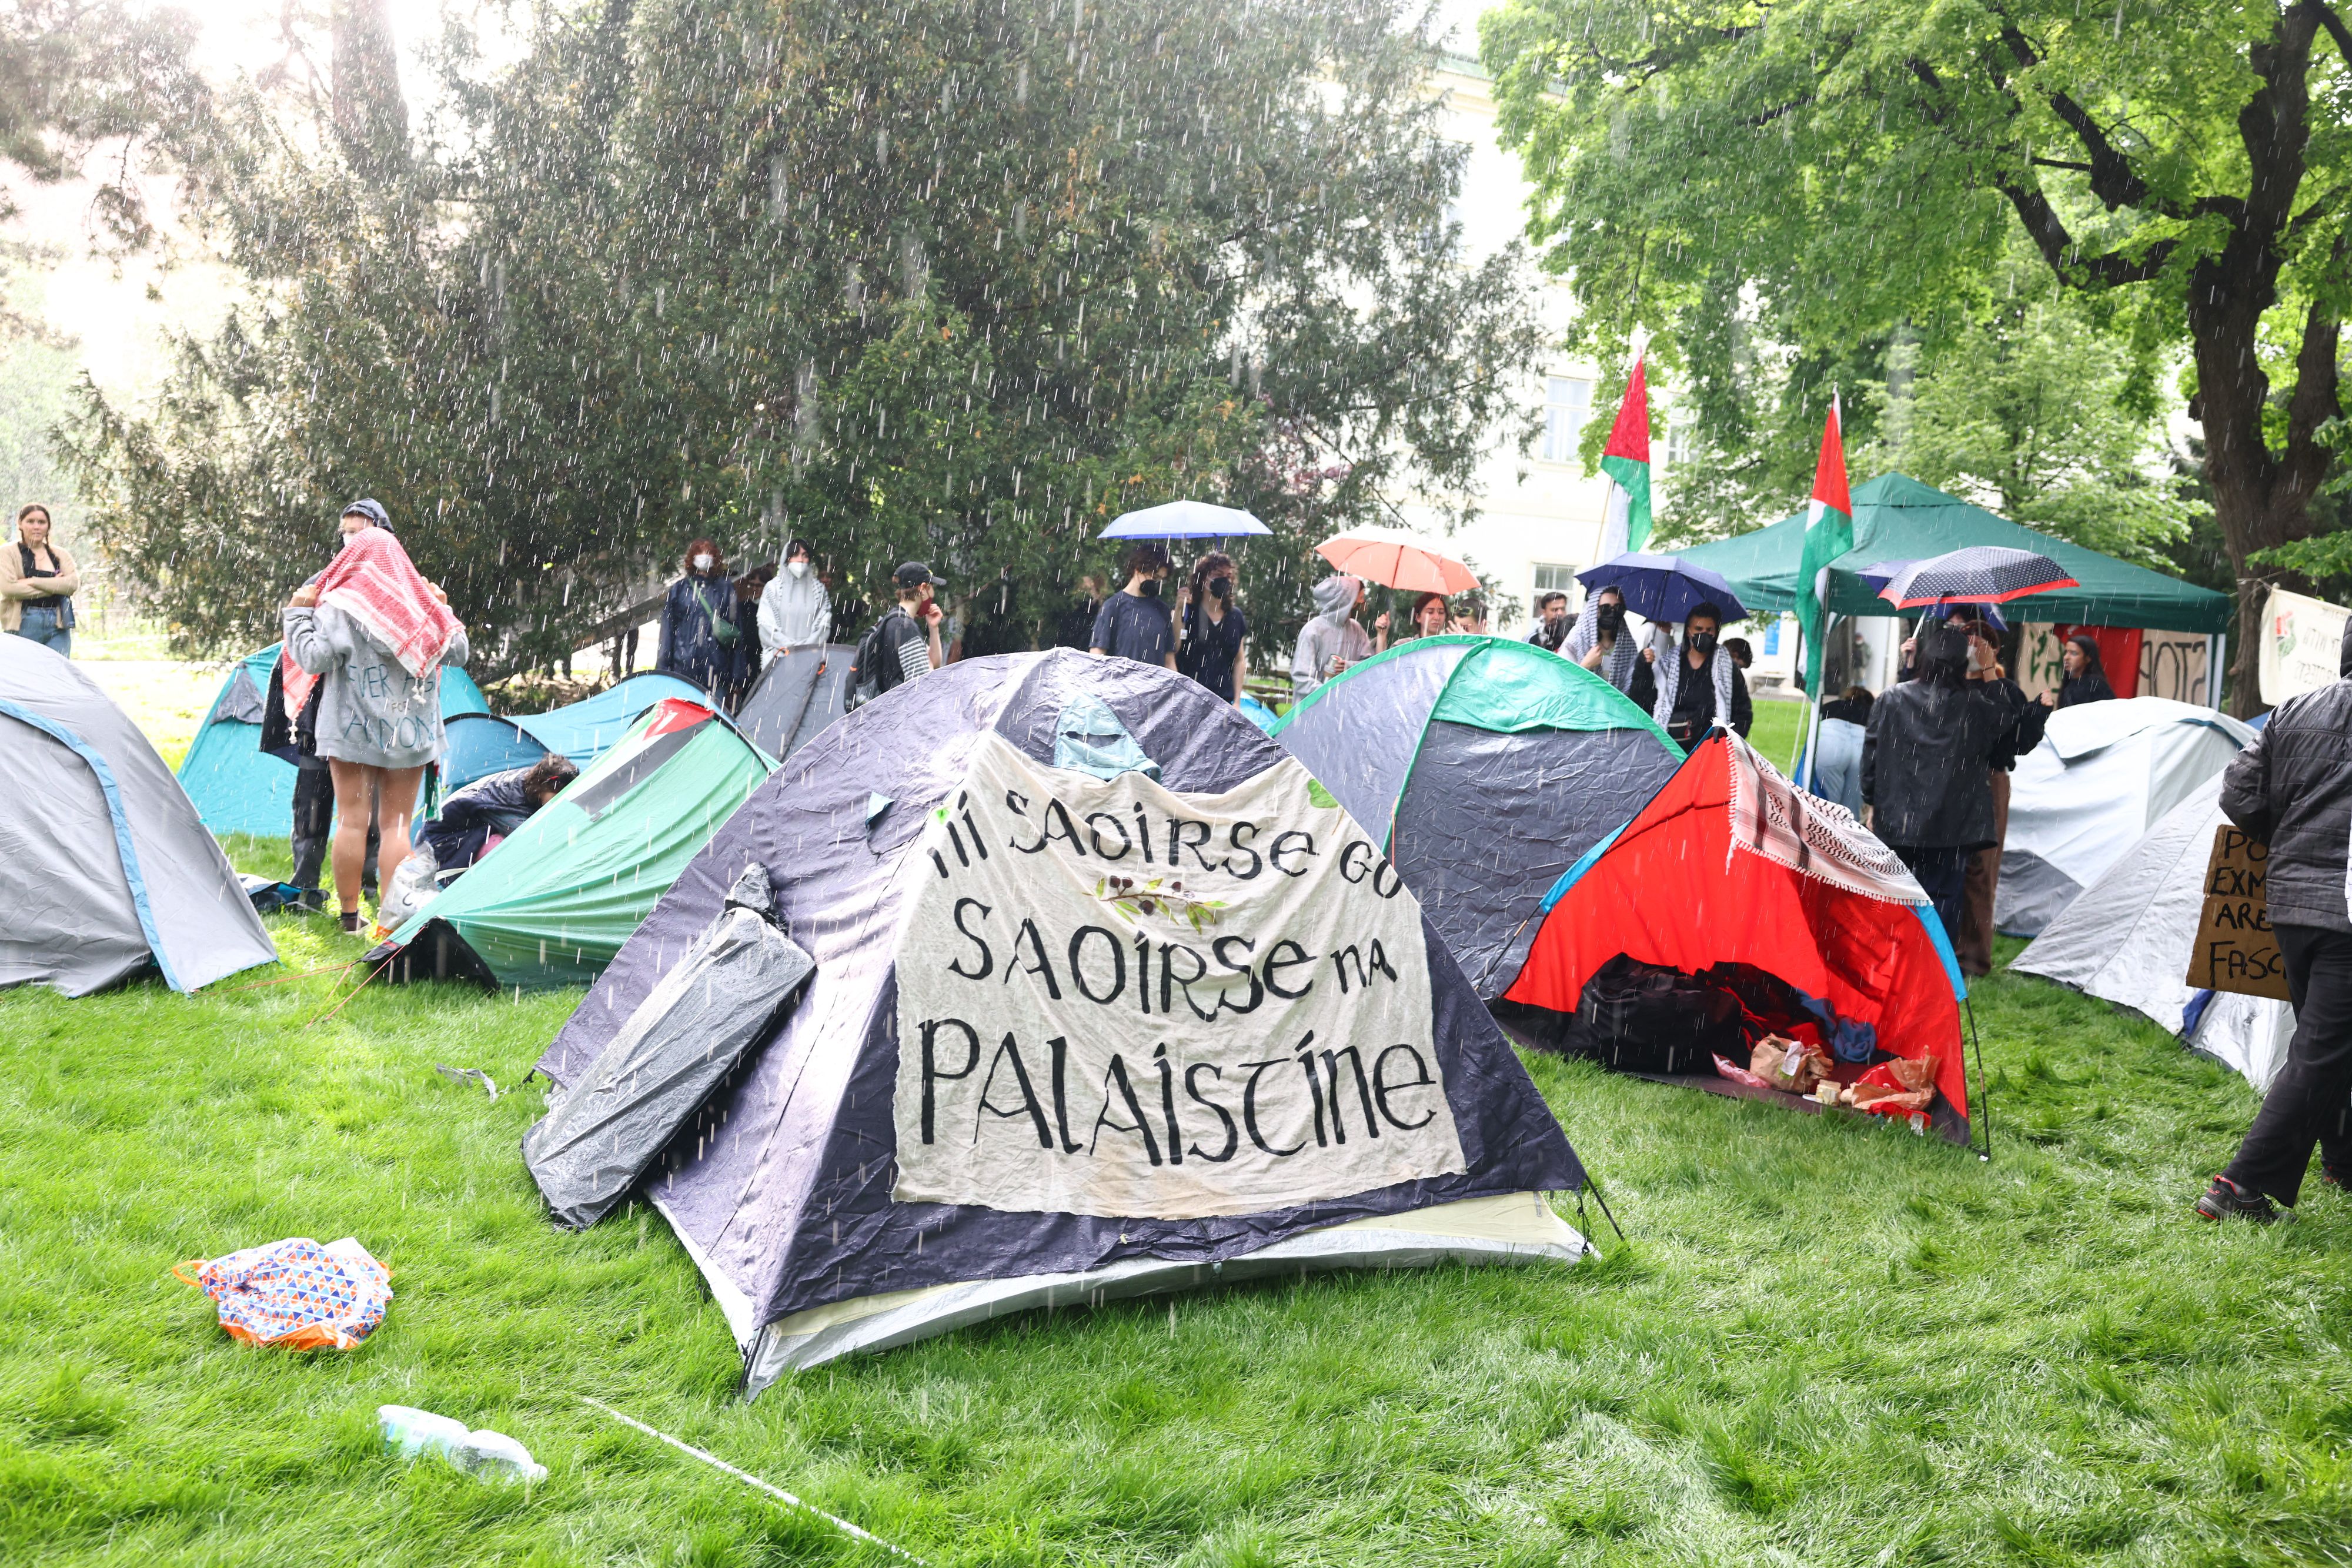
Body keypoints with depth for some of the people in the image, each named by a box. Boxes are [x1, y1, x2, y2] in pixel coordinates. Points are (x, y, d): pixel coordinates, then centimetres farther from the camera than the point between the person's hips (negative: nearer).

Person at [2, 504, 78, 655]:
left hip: (58, 625, 3)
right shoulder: (9, 553, 5)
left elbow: (74, 584, -2)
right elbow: (8, 588, -10)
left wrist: (33, 582, -10)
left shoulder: (60, 554, 14)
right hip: (23, 624, -3)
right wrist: (54, 587, -7)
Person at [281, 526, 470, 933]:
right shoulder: (423, 604, 4)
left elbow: (314, 658, -14)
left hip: (352, 729, -3)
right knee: (396, 823, 4)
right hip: (409, 732, 3)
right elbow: (459, 655, 13)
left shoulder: (339, 605, -7)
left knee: (352, 819, 3)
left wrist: (297, 614, -2)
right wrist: (442, 612, 24)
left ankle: (349, 915, 8)